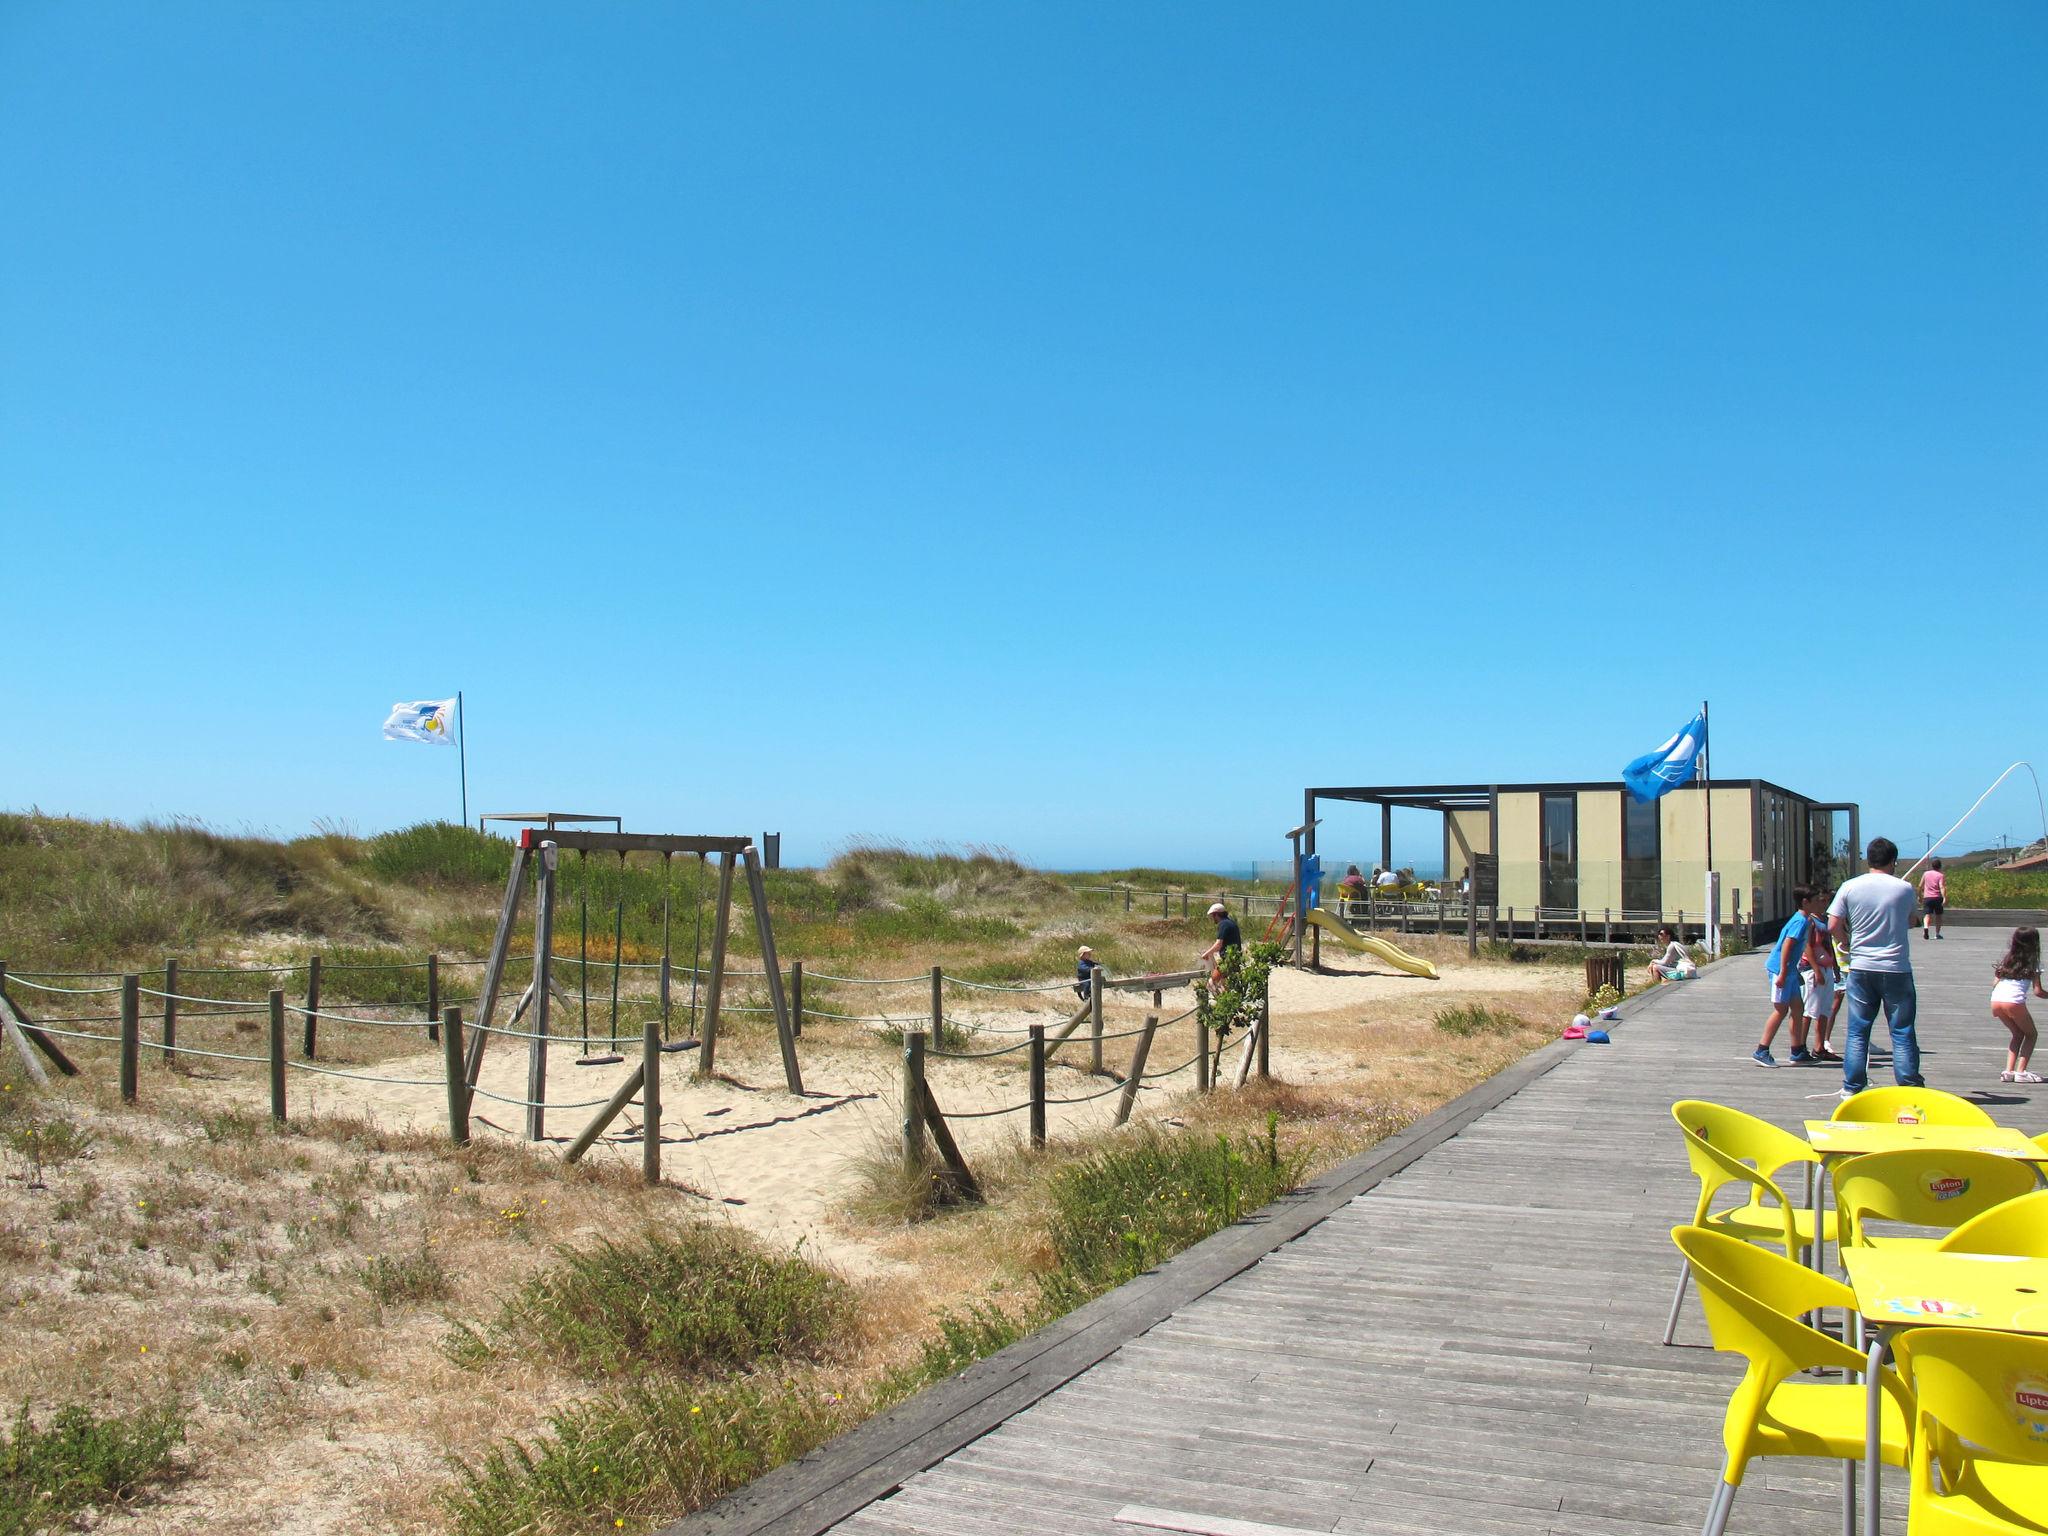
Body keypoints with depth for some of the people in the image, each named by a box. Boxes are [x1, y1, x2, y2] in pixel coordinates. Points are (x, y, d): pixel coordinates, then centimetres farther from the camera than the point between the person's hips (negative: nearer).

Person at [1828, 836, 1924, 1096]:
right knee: (1902, 1031, 6)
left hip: (1861, 968, 1)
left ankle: (1851, 1088, 9)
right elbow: (1911, 922, 13)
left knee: (1857, 1031, 7)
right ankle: (1909, 1087, 8)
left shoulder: (1849, 887, -2)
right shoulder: (1905, 889, -2)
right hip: (1896, 969, -1)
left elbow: (1833, 926, -4)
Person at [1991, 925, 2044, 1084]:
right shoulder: (2033, 963, 7)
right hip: (2014, 1001, -5)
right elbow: (2038, 992, 2)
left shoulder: (2008, 959, 21)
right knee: (2031, 1034, 17)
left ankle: (2008, 1071, 12)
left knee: (2018, 1034, 24)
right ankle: (2021, 1072, 5)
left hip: (1995, 1000, 5)